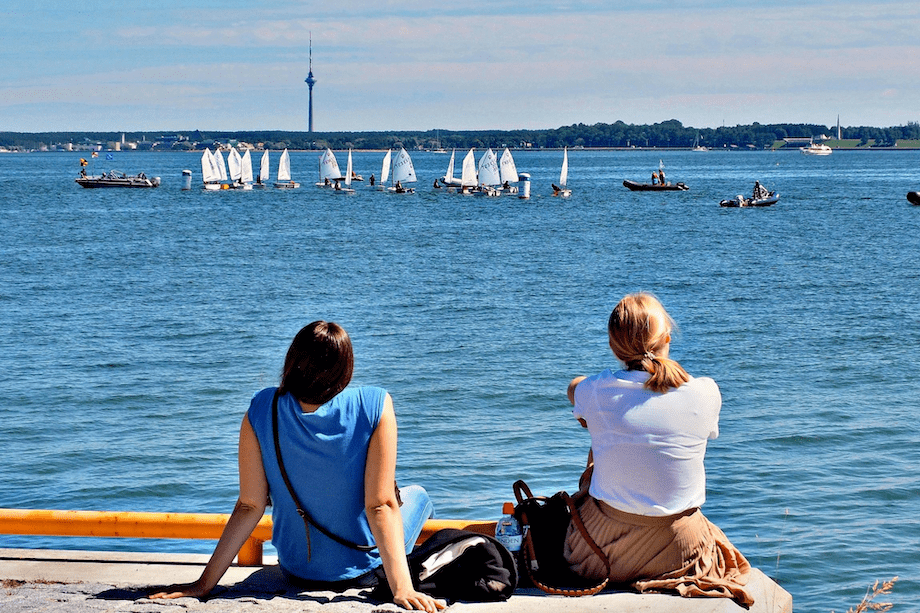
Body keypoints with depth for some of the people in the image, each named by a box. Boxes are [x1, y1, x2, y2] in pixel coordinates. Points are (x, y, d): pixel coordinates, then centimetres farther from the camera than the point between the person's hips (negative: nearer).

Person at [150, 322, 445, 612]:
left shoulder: (263, 410, -18)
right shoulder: (375, 406, -25)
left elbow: (249, 507, -16)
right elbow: (381, 506, -26)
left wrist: (204, 583, -9)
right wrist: (401, 588, -24)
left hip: (296, 572, 2)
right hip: (363, 569, -2)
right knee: (417, 494, 30)